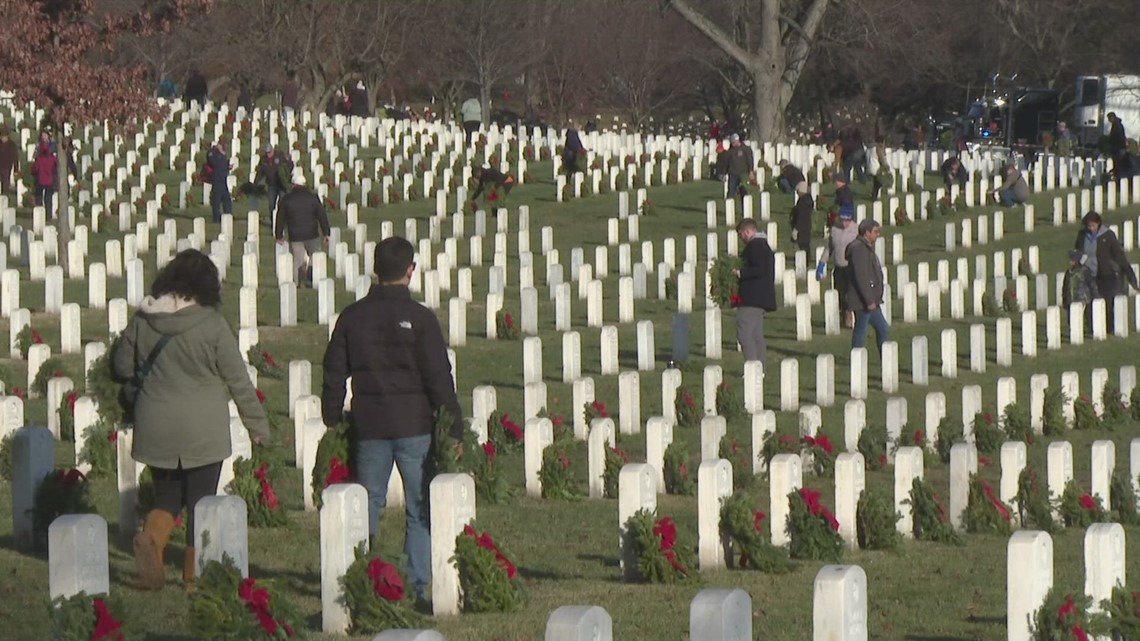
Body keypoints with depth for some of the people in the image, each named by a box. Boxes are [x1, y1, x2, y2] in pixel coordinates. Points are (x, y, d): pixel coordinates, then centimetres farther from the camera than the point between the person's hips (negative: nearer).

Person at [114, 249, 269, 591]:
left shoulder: (142, 320, -2)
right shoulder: (211, 324, -12)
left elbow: (121, 366, 11)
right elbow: (238, 379, -6)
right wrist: (257, 424, 4)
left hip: (157, 430, 3)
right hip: (203, 431, -3)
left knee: (167, 494, 18)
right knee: (201, 500, 8)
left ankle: (151, 538, -11)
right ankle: (194, 576, 10)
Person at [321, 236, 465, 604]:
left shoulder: (352, 317, 4)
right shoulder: (419, 318, -7)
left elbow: (334, 374, 9)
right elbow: (438, 377, -8)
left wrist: (333, 422, 17)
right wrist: (453, 429, -3)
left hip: (368, 427, 3)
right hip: (414, 425, -3)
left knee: (367, 506, 12)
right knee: (420, 510, 3)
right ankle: (416, 586, 0)